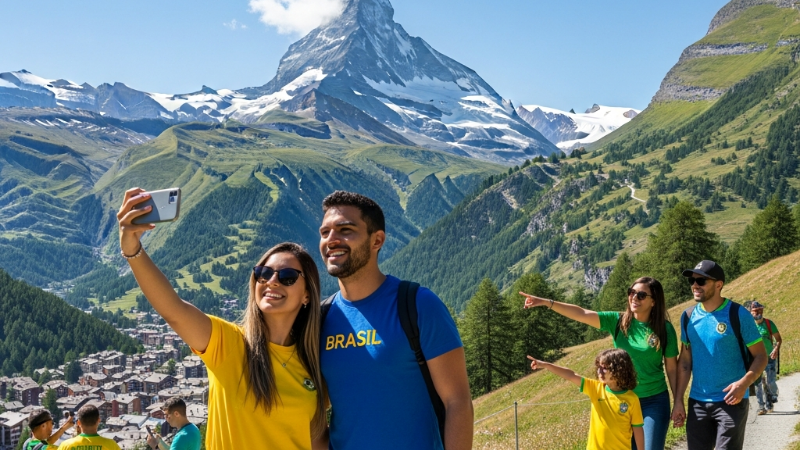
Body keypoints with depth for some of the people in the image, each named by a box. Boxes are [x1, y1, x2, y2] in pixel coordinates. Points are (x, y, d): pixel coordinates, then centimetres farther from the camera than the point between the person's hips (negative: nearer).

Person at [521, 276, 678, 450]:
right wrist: (546, 302, -24)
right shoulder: (618, 321, -4)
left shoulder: (664, 329, -8)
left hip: (654, 402, -2)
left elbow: (672, 368, -1)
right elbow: (581, 314, -13)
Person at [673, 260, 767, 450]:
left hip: (731, 401, -4)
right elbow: (685, 360, 10)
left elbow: (760, 356, -8)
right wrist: (678, 400, 5)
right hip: (697, 402, 5)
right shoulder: (688, 317, 4)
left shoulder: (738, 314, -9)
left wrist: (744, 383, -26)